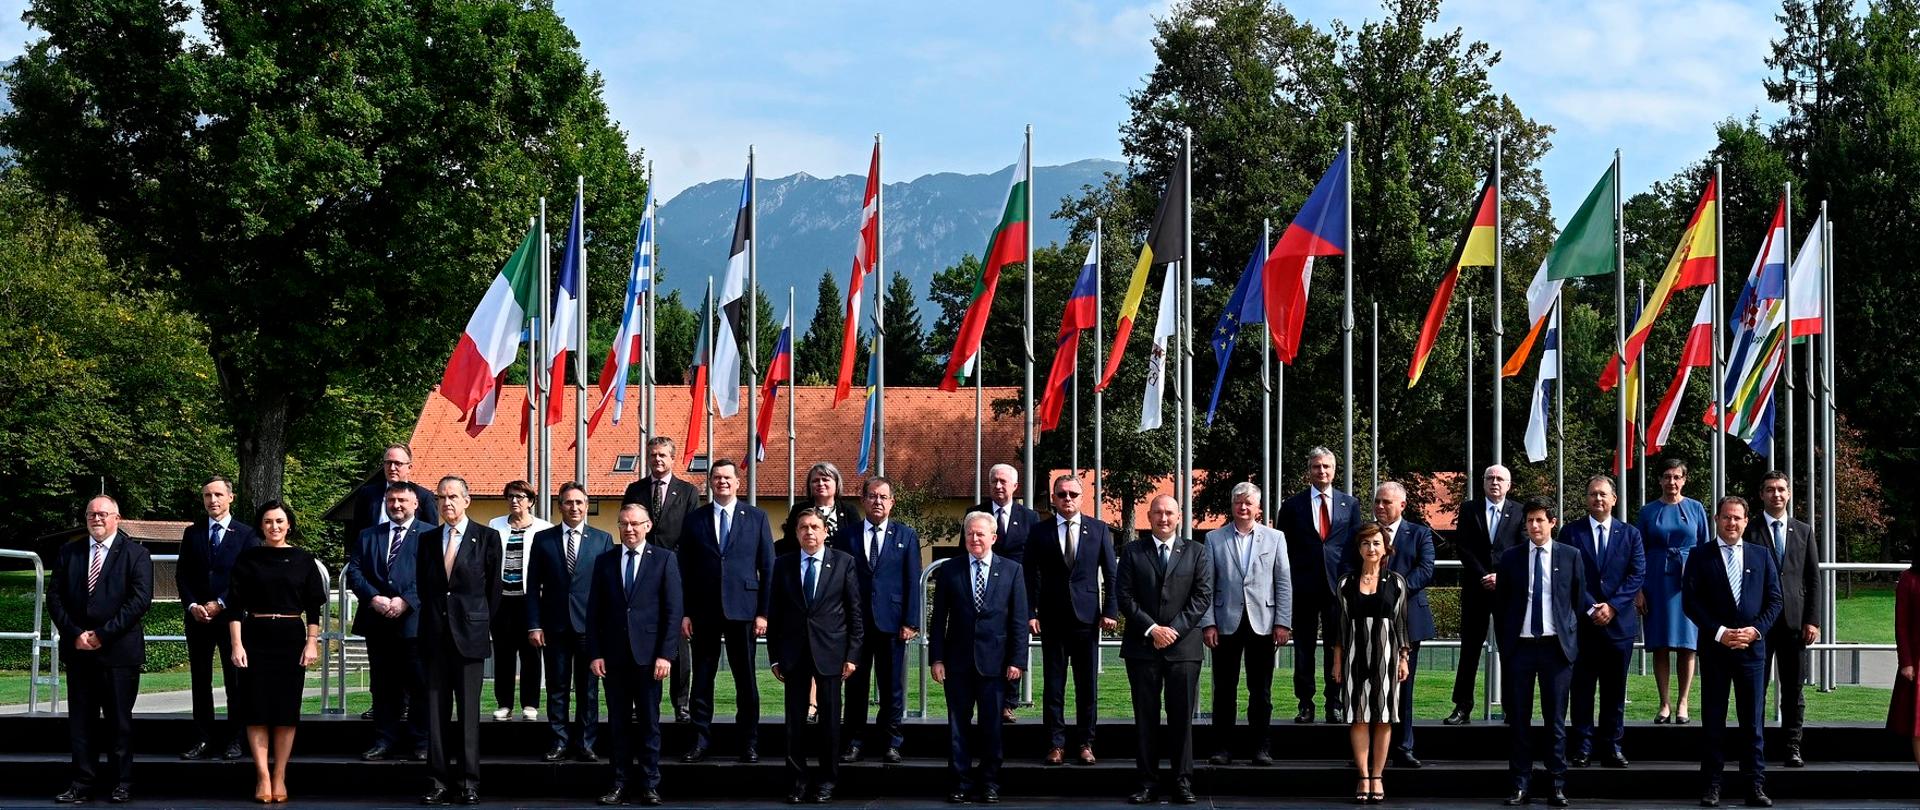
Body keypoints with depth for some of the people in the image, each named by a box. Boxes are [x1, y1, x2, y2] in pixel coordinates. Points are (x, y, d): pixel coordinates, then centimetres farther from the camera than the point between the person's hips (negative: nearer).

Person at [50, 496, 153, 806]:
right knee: (80, 718, 4)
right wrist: (74, 634, -8)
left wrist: (103, 634, -14)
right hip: (78, 649, 3)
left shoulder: (135, 554, 0)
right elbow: (54, 596, 6)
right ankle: (83, 782, 6)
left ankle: (121, 782, 11)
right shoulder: (68, 553, 10)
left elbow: (140, 599, -10)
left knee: (119, 718, 3)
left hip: (119, 650, -3)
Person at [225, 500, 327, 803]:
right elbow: (236, 604, 1)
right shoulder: (247, 559, 3)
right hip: (255, 638, 0)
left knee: (286, 709, 1)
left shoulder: (303, 560, 5)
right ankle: (263, 776, 1)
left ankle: (279, 778, 7)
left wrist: (312, 642, -3)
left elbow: (314, 606, 6)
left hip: (291, 639, 0)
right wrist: (236, 644, -7)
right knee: (257, 709, -2)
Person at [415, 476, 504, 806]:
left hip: (469, 633, -3)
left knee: (469, 708, -2)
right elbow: (422, 586, 17)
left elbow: (493, 587, 6)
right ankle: (440, 781, 4)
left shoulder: (487, 538, 2)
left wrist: (480, 620, 8)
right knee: (436, 708, 2)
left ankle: (469, 782, 0)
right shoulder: (427, 540, 12)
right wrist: (433, 621, 12)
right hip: (436, 634, 3)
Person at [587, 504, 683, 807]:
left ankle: (650, 785, 6)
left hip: (648, 655, -2)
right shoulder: (604, 562, 10)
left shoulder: (664, 560, 3)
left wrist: (665, 654, -9)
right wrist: (594, 654, 0)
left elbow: (673, 611, -1)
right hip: (614, 655, 2)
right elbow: (594, 612, 9)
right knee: (618, 723, 5)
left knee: (649, 722, 2)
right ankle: (620, 784, 8)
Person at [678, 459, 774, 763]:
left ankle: (749, 742, 11)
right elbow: (684, 569, 6)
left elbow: (767, 567, 4)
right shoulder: (695, 520, 7)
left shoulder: (756, 518, 5)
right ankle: (700, 741, 10)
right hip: (704, 612, 1)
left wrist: (763, 612, -3)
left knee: (746, 680, 4)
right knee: (702, 678, 4)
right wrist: (684, 613, -1)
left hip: (742, 610, -1)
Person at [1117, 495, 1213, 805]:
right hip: (1142, 645, 0)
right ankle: (1146, 782, 6)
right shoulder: (1132, 552, 9)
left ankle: (1183, 782, 4)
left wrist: (1174, 629, -9)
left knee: (1182, 716, 0)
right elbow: (1125, 596, 1)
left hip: (1183, 645, 0)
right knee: (1145, 717, 2)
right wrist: (1151, 628, -10)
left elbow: (1202, 596, 1)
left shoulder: (1196, 553, 9)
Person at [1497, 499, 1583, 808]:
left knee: (1556, 719, 2)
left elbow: (1579, 600, 8)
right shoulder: (1510, 558, 6)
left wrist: (1573, 639, 4)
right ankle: (1520, 785, 8)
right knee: (1519, 718, 3)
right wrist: (1504, 643, 6)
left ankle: (1557, 785, 7)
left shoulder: (1571, 556, 5)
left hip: (1556, 646, -1)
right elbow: (1500, 604, 10)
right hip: (1520, 646, 1)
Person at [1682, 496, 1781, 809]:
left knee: (1753, 719, 2)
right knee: (1713, 718, 2)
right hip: (1714, 646, -1)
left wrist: (1756, 629, -8)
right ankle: (1712, 784, 7)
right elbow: (1690, 601, -2)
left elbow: (1774, 599, 8)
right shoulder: (1700, 557, 3)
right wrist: (1720, 632, -12)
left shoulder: (1762, 556, 9)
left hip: (1752, 646, 1)